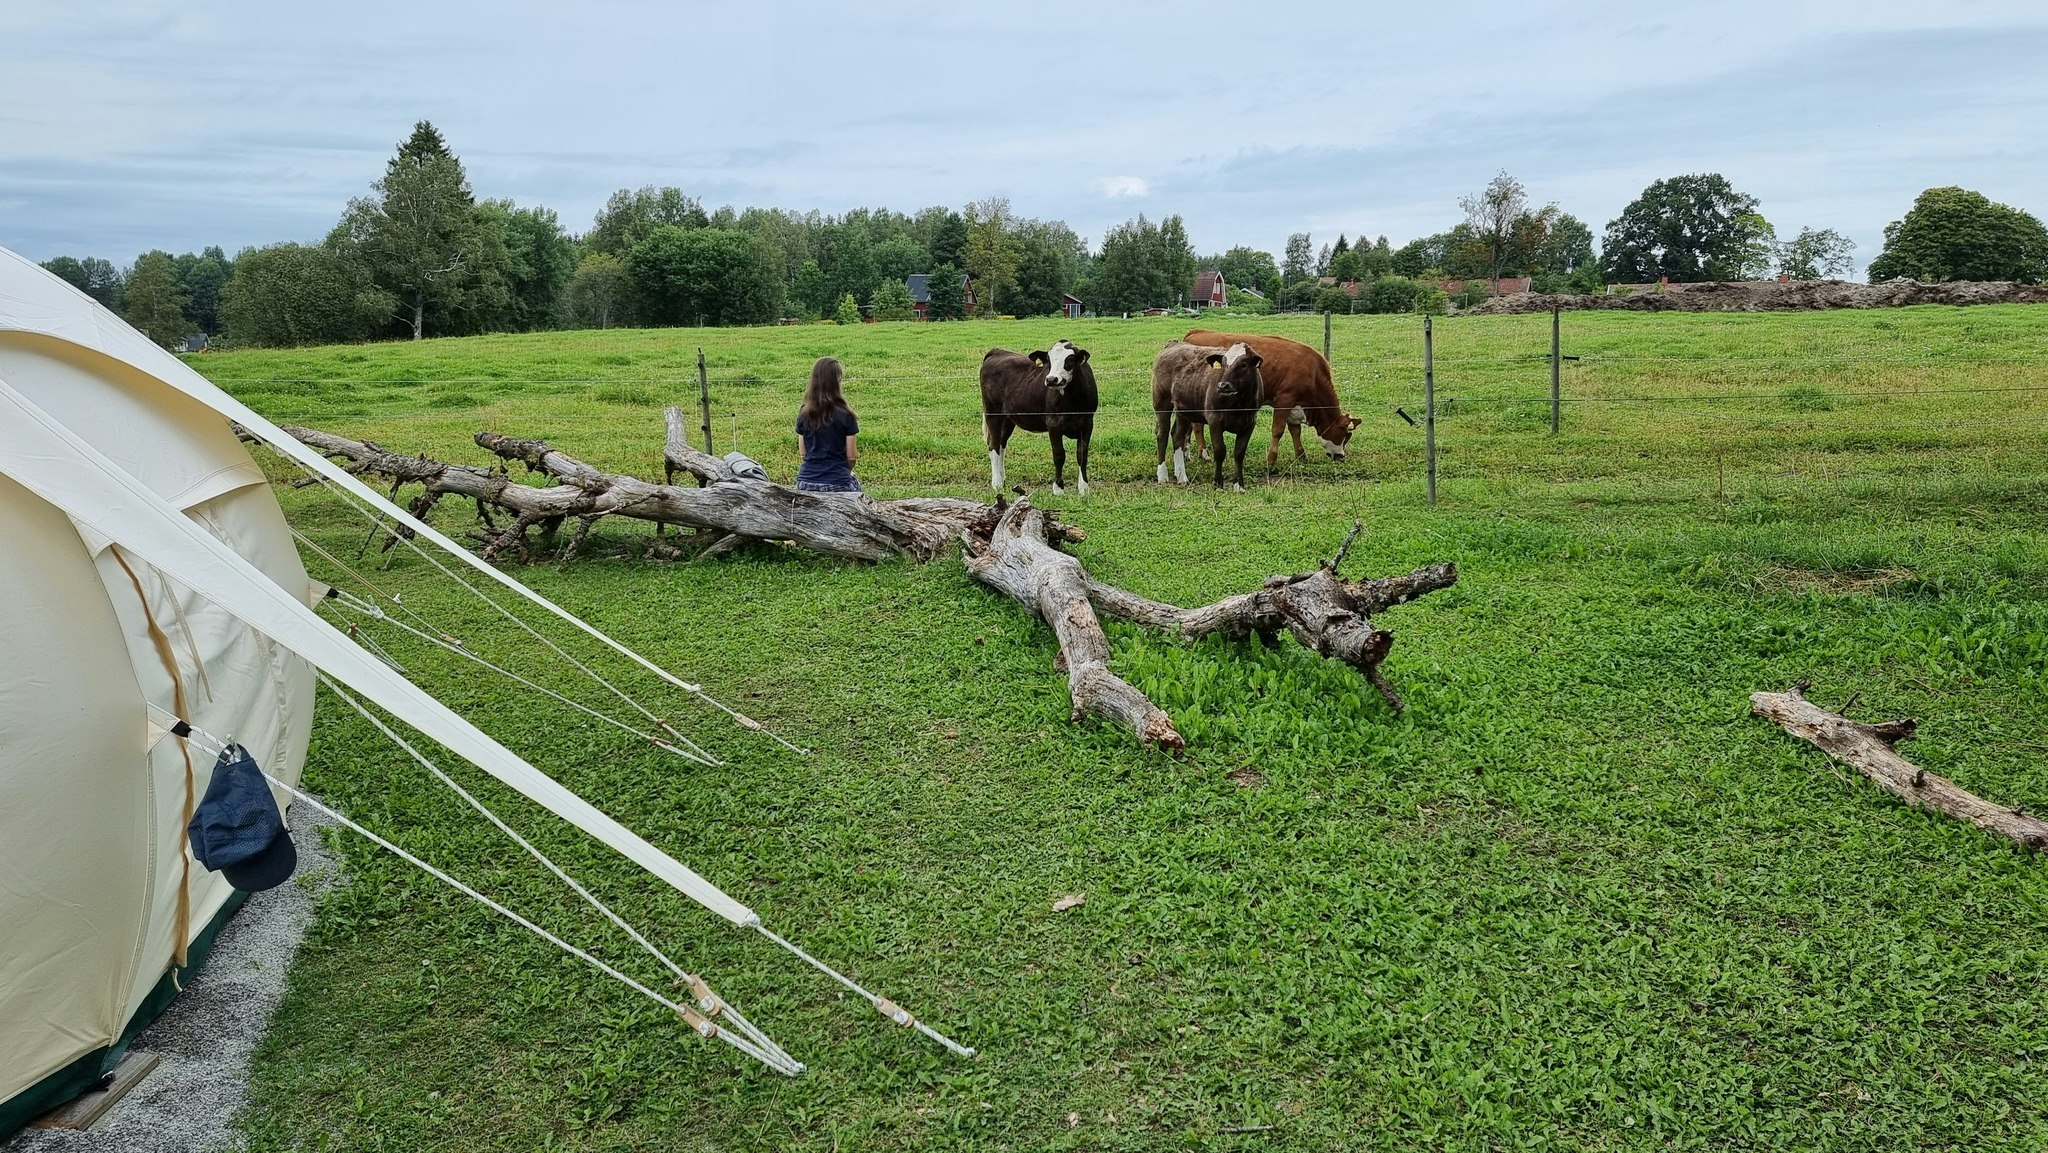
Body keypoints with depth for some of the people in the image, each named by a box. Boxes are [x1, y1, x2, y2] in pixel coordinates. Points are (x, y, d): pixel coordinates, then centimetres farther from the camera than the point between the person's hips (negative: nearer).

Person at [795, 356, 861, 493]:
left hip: (806, 483, 4)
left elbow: (803, 452, 9)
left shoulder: (803, 414, 3)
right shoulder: (845, 415, -10)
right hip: (837, 484, -3)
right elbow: (851, 455, -3)